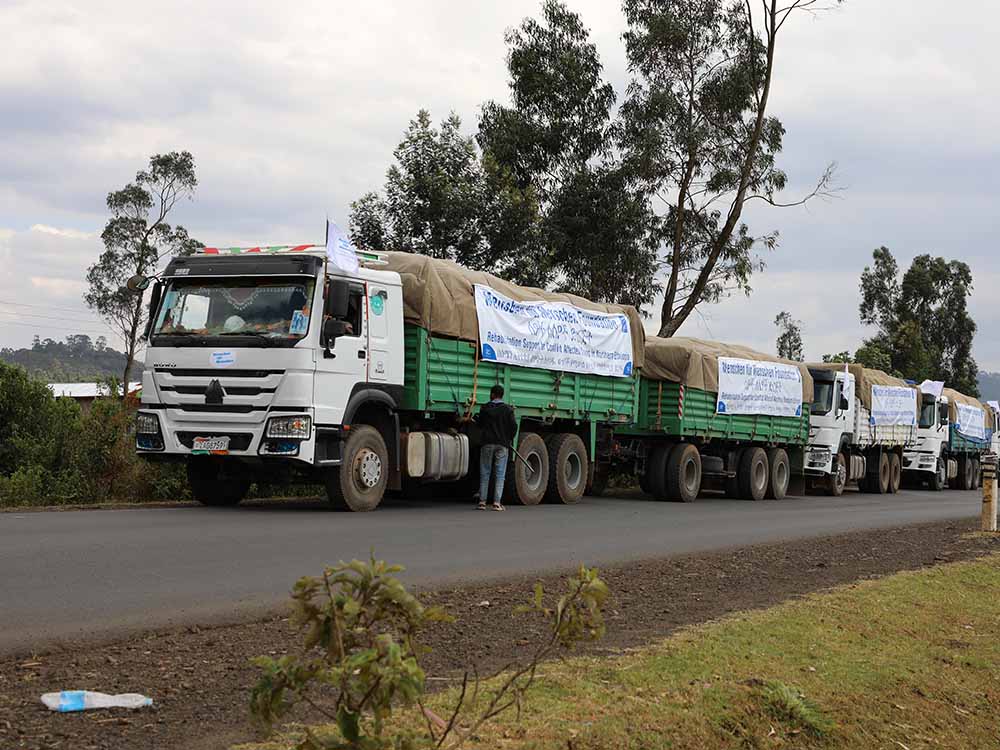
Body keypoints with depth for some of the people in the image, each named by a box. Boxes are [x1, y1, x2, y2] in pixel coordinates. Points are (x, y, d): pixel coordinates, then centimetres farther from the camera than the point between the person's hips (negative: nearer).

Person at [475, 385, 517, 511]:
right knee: (500, 475, 1)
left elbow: (480, 424, 11)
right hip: (502, 445, -1)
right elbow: (514, 425, -4)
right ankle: (497, 503, -7)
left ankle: (482, 502, 5)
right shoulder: (508, 409, -1)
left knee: (485, 473, 7)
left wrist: (475, 417, 33)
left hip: (487, 443, 1)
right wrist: (509, 439, 13)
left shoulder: (485, 408, 1)